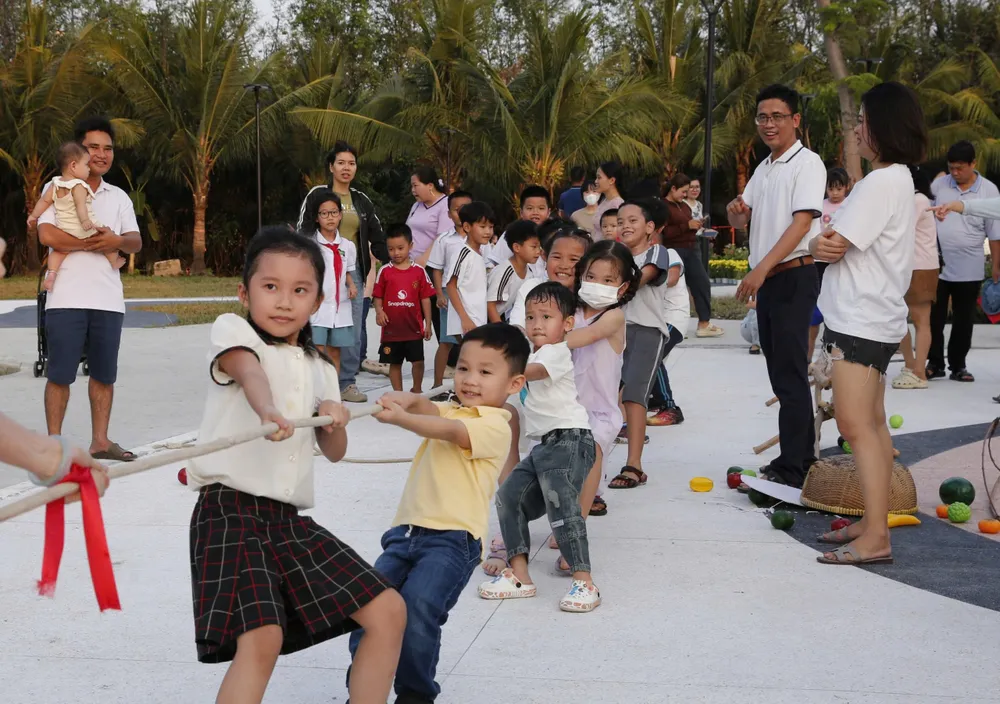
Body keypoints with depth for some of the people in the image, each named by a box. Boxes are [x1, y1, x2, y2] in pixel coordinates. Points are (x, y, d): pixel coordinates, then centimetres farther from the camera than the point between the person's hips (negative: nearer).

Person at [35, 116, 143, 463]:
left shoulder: (119, 197, 15)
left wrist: (116, 241, -16)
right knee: (60, 373, -1)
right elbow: (47, 236, -13)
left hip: (109, 300, 4)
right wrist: (94, 242, -12)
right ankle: (54, 442, 7)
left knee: (104, 373, 8)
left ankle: (100, 440, 16)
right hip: (67, 298, -4)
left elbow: (136, 242, 6)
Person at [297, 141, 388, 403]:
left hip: (354, 271, 4)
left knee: (354, 329, 1)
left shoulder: (362, 201, 14)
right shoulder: (317, 194, 0)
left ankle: (347, 383, 9)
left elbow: (377, 238, 15)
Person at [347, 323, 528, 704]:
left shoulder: (494, 425, -4)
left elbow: (449, 431, -23)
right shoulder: (451, 409, 19)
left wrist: (398, 417, -38)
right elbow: (429, 409, -3)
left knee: (417, 604, -24)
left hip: (451, 538, -7)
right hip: (406, 530, 7)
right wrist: (406, 400, -26)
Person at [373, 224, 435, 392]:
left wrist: (428, 324, 2)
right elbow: (378, 296, 4)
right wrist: (379, 311, -16)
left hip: (414, 327, 0)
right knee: (394, 363, 10)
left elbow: (425, 298, 3)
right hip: (391, 328, 1)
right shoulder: (385, 271, 0)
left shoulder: (419, 271, 0)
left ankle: (417, 390, 21)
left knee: (418, 361, 1)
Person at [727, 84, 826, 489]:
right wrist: (735, 210, -6)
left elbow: (801, 223, -19)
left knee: (790, 373, -9)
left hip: (793, 276, -8)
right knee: (780, 372, 11)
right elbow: (740, 223, 19)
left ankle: (792, 469, -7)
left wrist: (761, 269, -27)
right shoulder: (763, 168, 17)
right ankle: (802, 458, 20)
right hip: (766, 279, 9)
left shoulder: (807, 163, -8)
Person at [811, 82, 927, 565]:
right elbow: (837, 245, 11)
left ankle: (875, 539, -13)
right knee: (872, 424, 13)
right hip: (872, 319, 11)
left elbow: (832, 245, -18)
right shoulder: (898, 179, 16)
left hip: (860, 322, -11)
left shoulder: (882, 182, -17)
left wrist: (818, 244, 3)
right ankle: (873, 521, 21)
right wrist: (826, 246, -10)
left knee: (856, 426, -13)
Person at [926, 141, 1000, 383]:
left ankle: (958, 366, 19)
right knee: (934, 317, 5)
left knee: (964, 320, 8)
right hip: (937, 265, 1)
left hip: (969, 269, -1)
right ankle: (935, 363, 17)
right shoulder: (938, 185, 0)